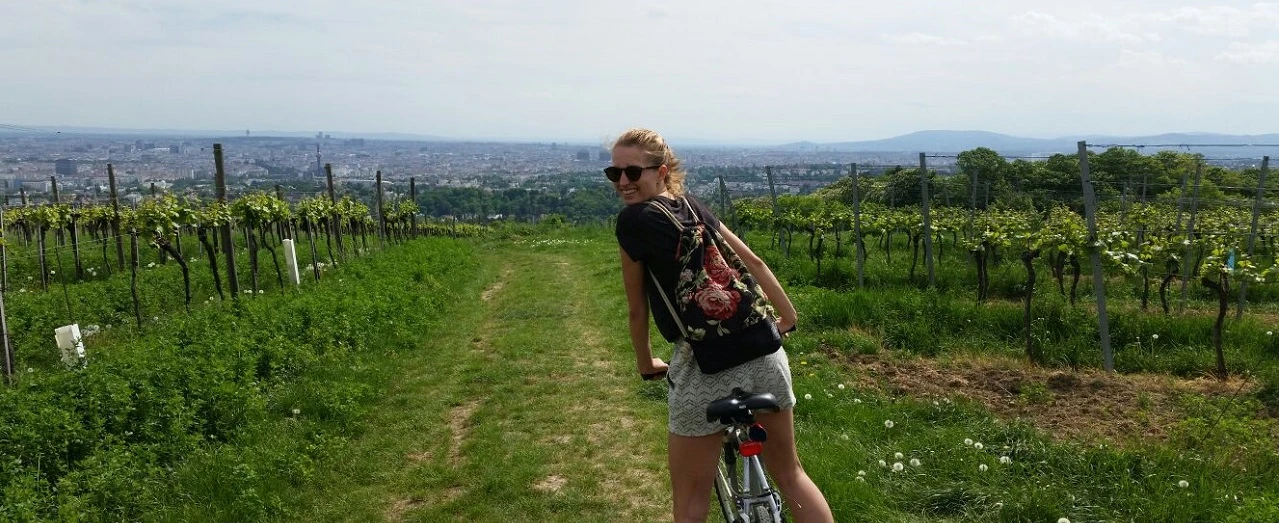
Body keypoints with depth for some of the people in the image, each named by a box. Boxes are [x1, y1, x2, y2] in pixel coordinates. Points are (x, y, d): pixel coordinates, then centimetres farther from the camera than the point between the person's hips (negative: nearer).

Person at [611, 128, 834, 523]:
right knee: (790, 473, 23)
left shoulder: (632, 220, -6)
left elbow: (637, 311, 0)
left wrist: (646, 366, 16)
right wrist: (788, 317, 28)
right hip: (763, 351, 7)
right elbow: (753, 262, 16)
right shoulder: (693, 206, 12)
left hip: (705, 366, -6)